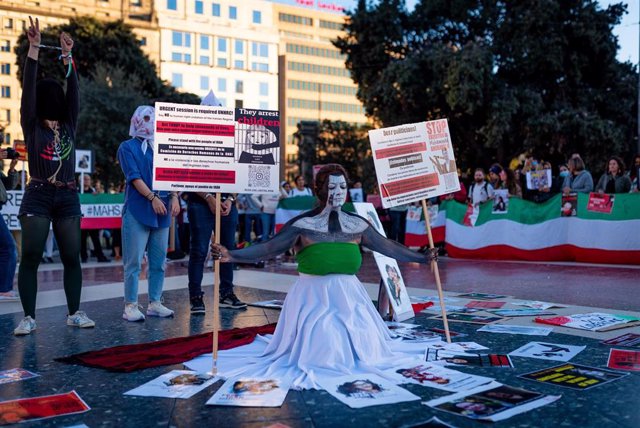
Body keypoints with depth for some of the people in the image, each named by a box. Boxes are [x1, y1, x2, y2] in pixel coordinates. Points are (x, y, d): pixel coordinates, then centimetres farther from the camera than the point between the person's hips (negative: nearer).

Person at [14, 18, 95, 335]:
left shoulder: (69, 127, 12)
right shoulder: (31, 127, 4)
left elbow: (73, 91, 7)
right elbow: (28, 89, -4)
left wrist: (67, 57, 2)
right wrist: (34, 49, -9)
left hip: (68, 199, 3)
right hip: (37, 198, -3)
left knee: (72, 257, 5)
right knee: (30, 257, -5)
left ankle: (74, 313, 14)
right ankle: (29, 318, 1)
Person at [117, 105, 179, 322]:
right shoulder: (128, 147, 3)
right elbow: (134, 176, -8)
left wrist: (174, 197, -5)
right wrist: (152, 197, -18)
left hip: (161, 211, 5)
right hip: (137, 210, -5)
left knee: (159, 261, 6)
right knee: (134, 261, -4)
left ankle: (155, 303, 15)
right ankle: (130, 305, 2)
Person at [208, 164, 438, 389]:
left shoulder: (357, 224, 4)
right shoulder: (302, 224, -8)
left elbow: (387, 246, 12)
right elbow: (268, 248, -14)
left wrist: (422, 258, 13)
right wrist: (232, 256, -26)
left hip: (349, 295, 4)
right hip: (313, 297, -3)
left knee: (363, 346, -2)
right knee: (316, 349, -12)